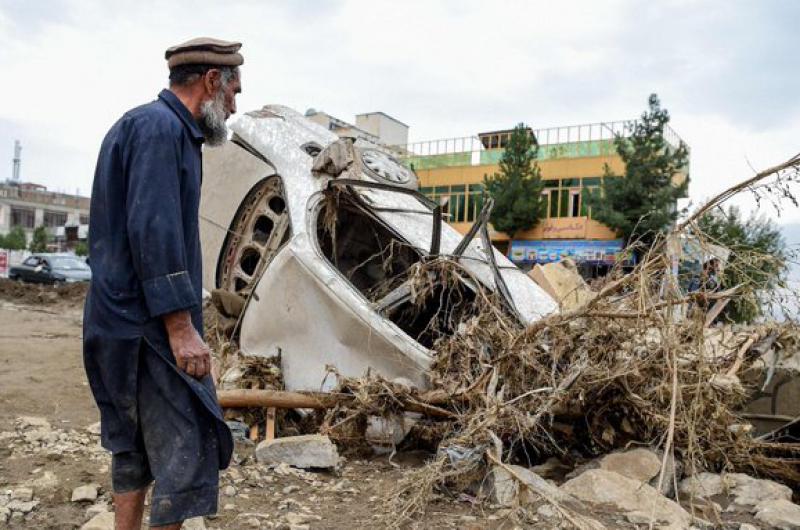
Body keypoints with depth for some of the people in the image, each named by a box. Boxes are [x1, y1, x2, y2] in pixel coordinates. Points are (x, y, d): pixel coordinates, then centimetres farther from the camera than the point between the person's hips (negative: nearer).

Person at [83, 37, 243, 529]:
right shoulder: (161, 127, -12)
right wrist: (182, 327, -23)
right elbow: (153, 231, -22)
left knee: (136, 445, 16)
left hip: (125, 324, 11)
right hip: (149, 325, -11)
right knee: (186, 447, -5)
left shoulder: (162, 127, 19)